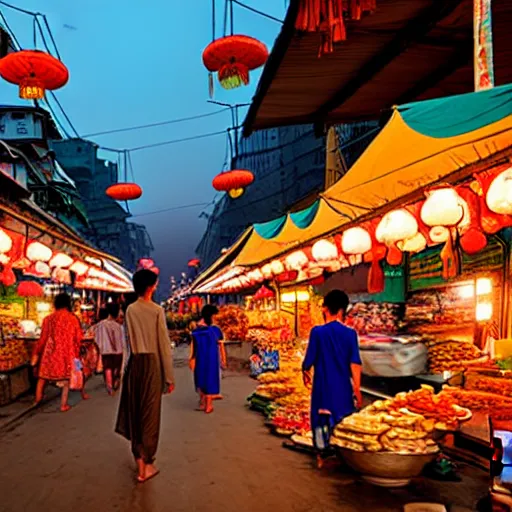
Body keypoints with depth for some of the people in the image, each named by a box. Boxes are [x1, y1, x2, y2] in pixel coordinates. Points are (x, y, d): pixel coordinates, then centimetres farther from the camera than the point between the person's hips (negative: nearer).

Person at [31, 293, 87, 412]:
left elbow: (43, 338, 0)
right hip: (67, 352, -1)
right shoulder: (73, 318, -5)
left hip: (51, 351, 1)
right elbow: (78, 338, -2)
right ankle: (63, 404, 7)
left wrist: (36, 353, 11)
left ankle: (38, 399, 29)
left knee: (43, 375, 19)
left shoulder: (49, 318, -3)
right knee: (66, 377, 8)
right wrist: (76, 353, 12)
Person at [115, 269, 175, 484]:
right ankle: (146, 465, 9)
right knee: (150, 414, 3)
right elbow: (164, 344, -10)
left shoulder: (130, 310, 3)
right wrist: (169, 376, -5)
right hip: (152, 363, -4)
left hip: (135, 363, 4)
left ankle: (140, 460, 23)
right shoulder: (157, 310, -10)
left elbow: (129, 339, 5)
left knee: (135, 411, 13)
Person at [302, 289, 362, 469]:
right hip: (343, 387, 2)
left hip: (323, 386, -2)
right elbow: (355, 364, -6)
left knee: (321, 420, 12)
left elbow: (309, 360, -8)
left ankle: (321, 457, 19)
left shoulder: (317, 332, -11)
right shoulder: (350, 333, -5)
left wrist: (305, 373, 12)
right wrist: (357, 388, 1)